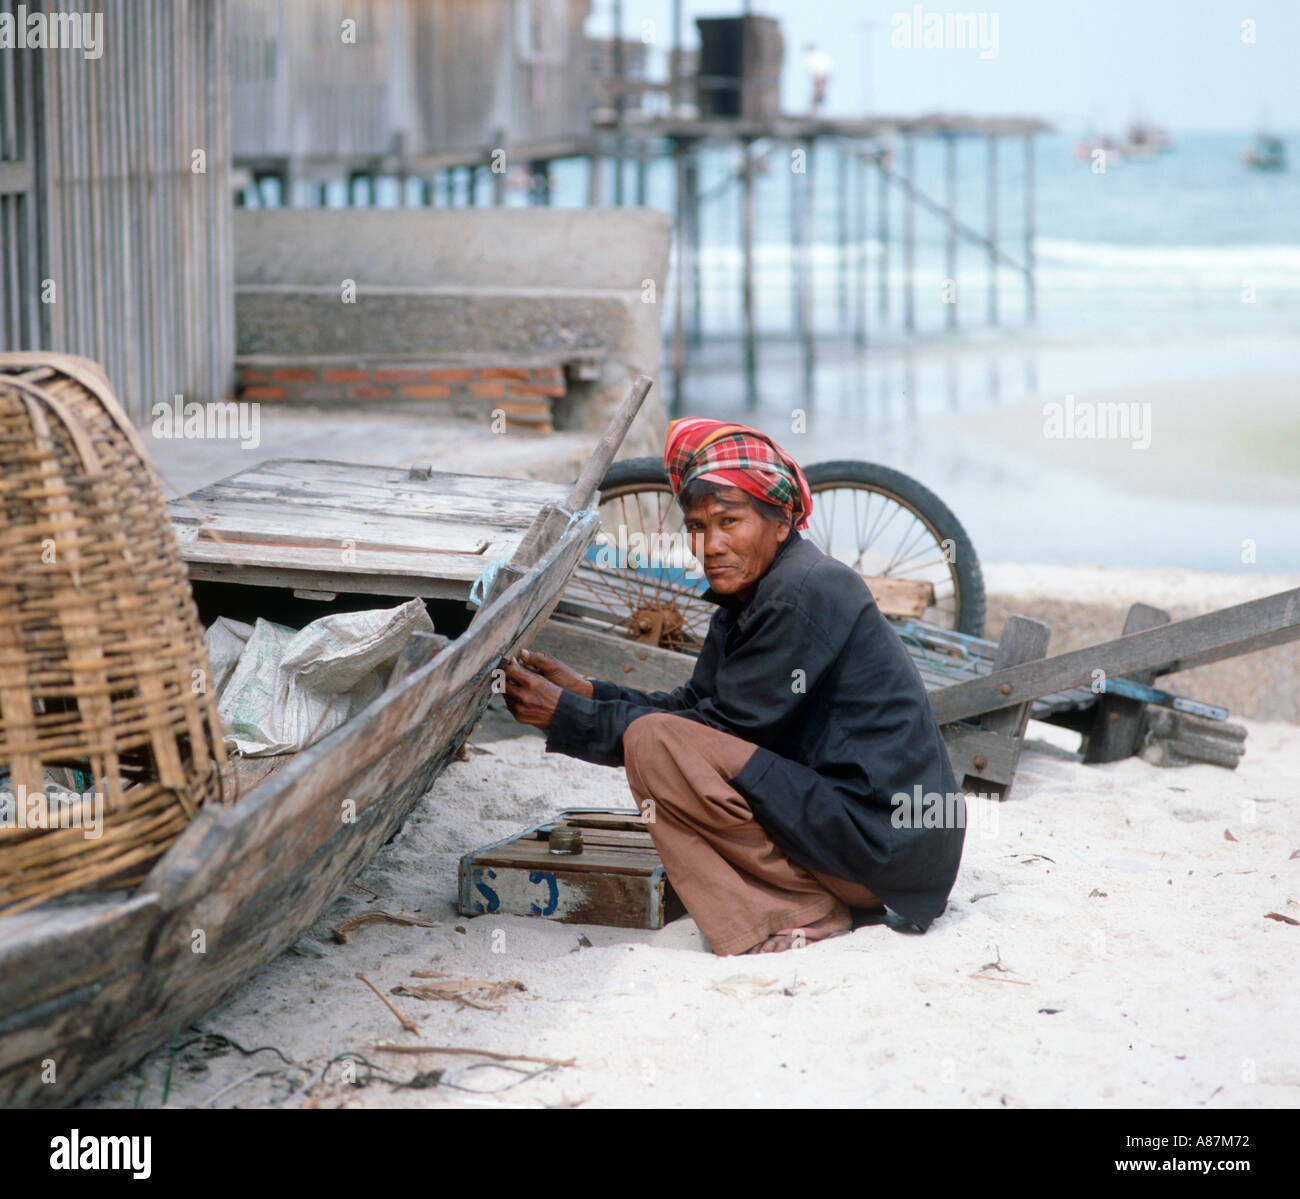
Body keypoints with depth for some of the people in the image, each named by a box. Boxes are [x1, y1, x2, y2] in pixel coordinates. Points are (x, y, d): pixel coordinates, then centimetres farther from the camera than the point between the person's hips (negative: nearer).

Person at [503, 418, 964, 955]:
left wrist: (569, 718, -11)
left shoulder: (804, 593, -16)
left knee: (653, 744, -17)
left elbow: (723, 726, -14)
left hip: (880, 834, -11)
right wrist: (586, 692, 3)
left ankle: (801, 915, -11)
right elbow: (696, 705, 14)